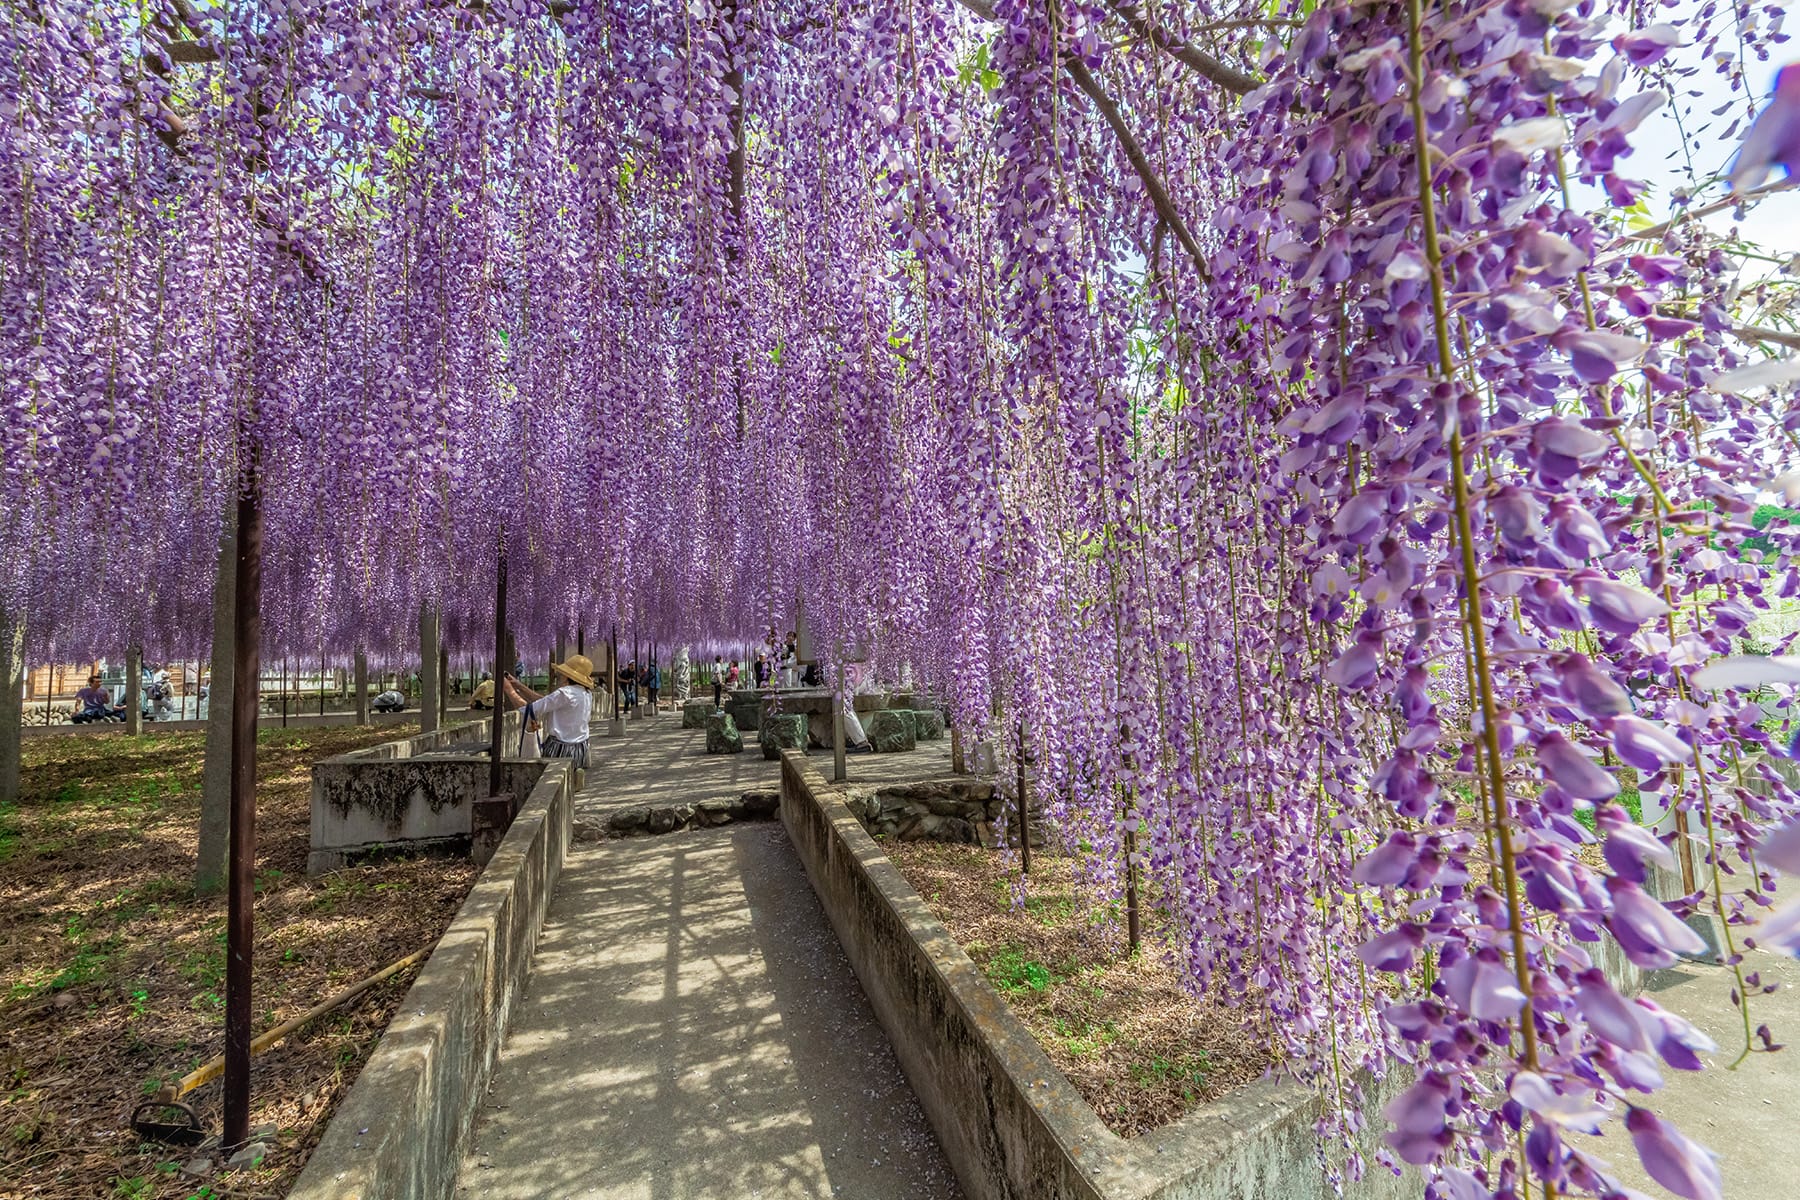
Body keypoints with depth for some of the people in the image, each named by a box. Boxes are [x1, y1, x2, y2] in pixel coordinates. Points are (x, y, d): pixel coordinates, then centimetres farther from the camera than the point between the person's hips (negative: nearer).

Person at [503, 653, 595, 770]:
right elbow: (543, 701, 11)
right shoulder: (587, 694, 7)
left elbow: (530, 709, -14)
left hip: (560, 749, -8)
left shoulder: (566, 693, -18)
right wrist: (518, 685, 11)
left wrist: (509, 689, -1)